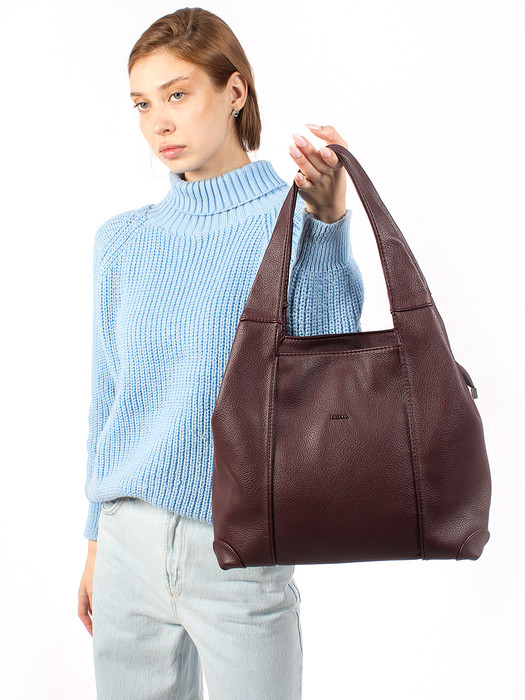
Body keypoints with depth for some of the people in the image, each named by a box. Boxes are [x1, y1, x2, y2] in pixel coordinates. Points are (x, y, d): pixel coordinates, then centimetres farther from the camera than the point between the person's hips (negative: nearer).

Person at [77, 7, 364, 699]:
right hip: (128, 542, 4)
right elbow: (108, 398, 11)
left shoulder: (296, 217, -5)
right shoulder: (122, 240, 6)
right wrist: (96, 543, 14)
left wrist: (328, 222, -26)